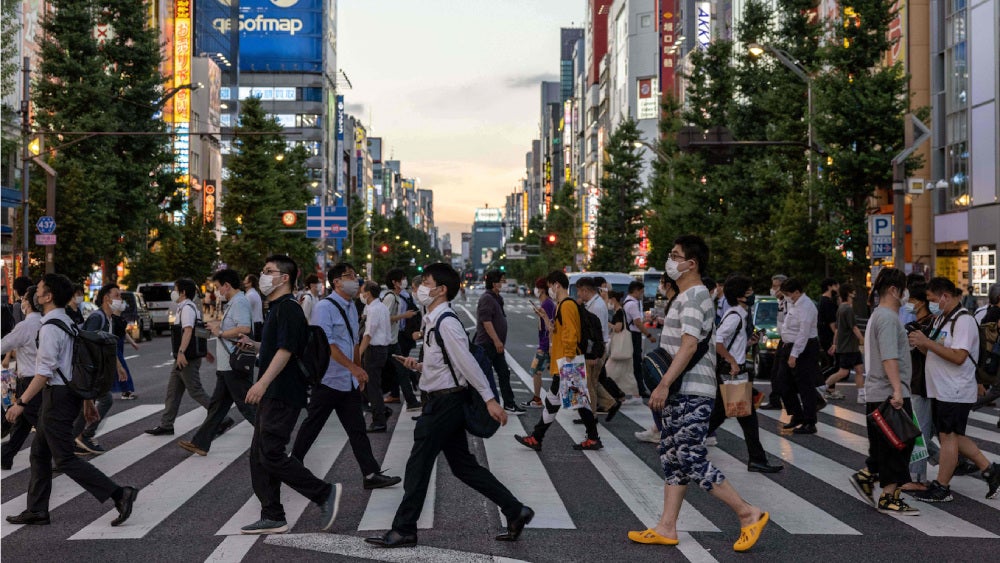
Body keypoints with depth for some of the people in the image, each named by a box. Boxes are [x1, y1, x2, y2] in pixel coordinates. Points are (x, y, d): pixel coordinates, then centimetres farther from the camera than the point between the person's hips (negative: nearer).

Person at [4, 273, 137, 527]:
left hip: (57, 397, -10)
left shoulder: (50, 328, -18)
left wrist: (21, 403, -20)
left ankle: (119, 494, -10)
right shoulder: (69, 323, 12)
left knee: (65, 459, -5)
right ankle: (36, 511, 24)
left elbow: (45, 372, -22)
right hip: (71, 392, 10)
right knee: (39, 453, 17)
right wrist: (88, 401, 20)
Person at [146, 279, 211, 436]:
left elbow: (188, 330, -28)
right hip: (183, 358, 10)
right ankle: (166, 425, 16)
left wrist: (181, 352, -38)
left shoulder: (187, 308, -14)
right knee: (173, 390, 11)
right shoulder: (185, 308, 18)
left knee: (195, 391, -7)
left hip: (188, 358, -10)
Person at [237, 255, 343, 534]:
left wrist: (263, 382, -29)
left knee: (271, 454, -12)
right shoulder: (277, 308, 19)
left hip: (283, 395, -10)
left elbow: (286, 350, -23)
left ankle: (325, 493, -4)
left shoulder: (288, 308, -13)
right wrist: (254, 345, 21)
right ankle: (272, 517, 14)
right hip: (273, 395, 10)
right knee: (259, 454, 10)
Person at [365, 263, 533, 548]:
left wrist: (490, 399, -23)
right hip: (444, 400, 10)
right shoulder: (432, 321, 12)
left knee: (418, 466, -1)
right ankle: (515, 511, 17)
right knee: (463, 465, 13)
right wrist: (420, 366, 5)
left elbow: (468, 363, -22)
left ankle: (403, 530, 10)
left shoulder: (446, 323, -17)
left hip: (445, 402, -10)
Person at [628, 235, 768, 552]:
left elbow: (689, 346, -24)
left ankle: (749, 514, 0)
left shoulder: (694, 297, -14)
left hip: (691, 394, -11)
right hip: (680, 393, 11)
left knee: (692, 460, -9)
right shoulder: (688, 296, 18)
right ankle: (667, 528, 14)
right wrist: (666, 386, 23)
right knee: (673, 458, 10)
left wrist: (664, 384, -27)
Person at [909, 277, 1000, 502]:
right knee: (953, 436, 15)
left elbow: (958, 357, -24)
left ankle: (941, 488, 9)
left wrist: (927, 342, -23)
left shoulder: (964, 321, -16)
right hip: (941, 390, 9)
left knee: (948, 436, 0)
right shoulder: (941, 318, 13)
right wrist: (921, 344, -1)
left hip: (955, 391, -9)